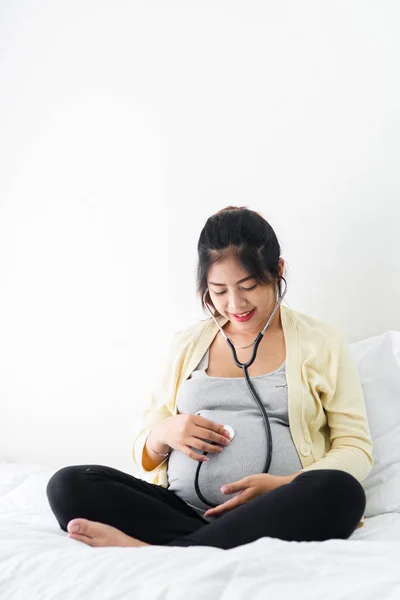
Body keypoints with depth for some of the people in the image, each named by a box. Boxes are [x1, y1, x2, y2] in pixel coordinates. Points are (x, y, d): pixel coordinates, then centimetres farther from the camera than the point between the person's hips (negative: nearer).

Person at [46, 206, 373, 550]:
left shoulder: (320, 342, 10)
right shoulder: (188, 344, 17)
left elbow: (356, 448, 4)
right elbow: (144, 451, 20)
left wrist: (284, 486, -14)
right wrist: (164, 434, -5)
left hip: (274, 517, -2)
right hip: (180, 506, 2)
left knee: (340, 491, -36)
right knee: (69, 485, -20)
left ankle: (154, 551, -27)